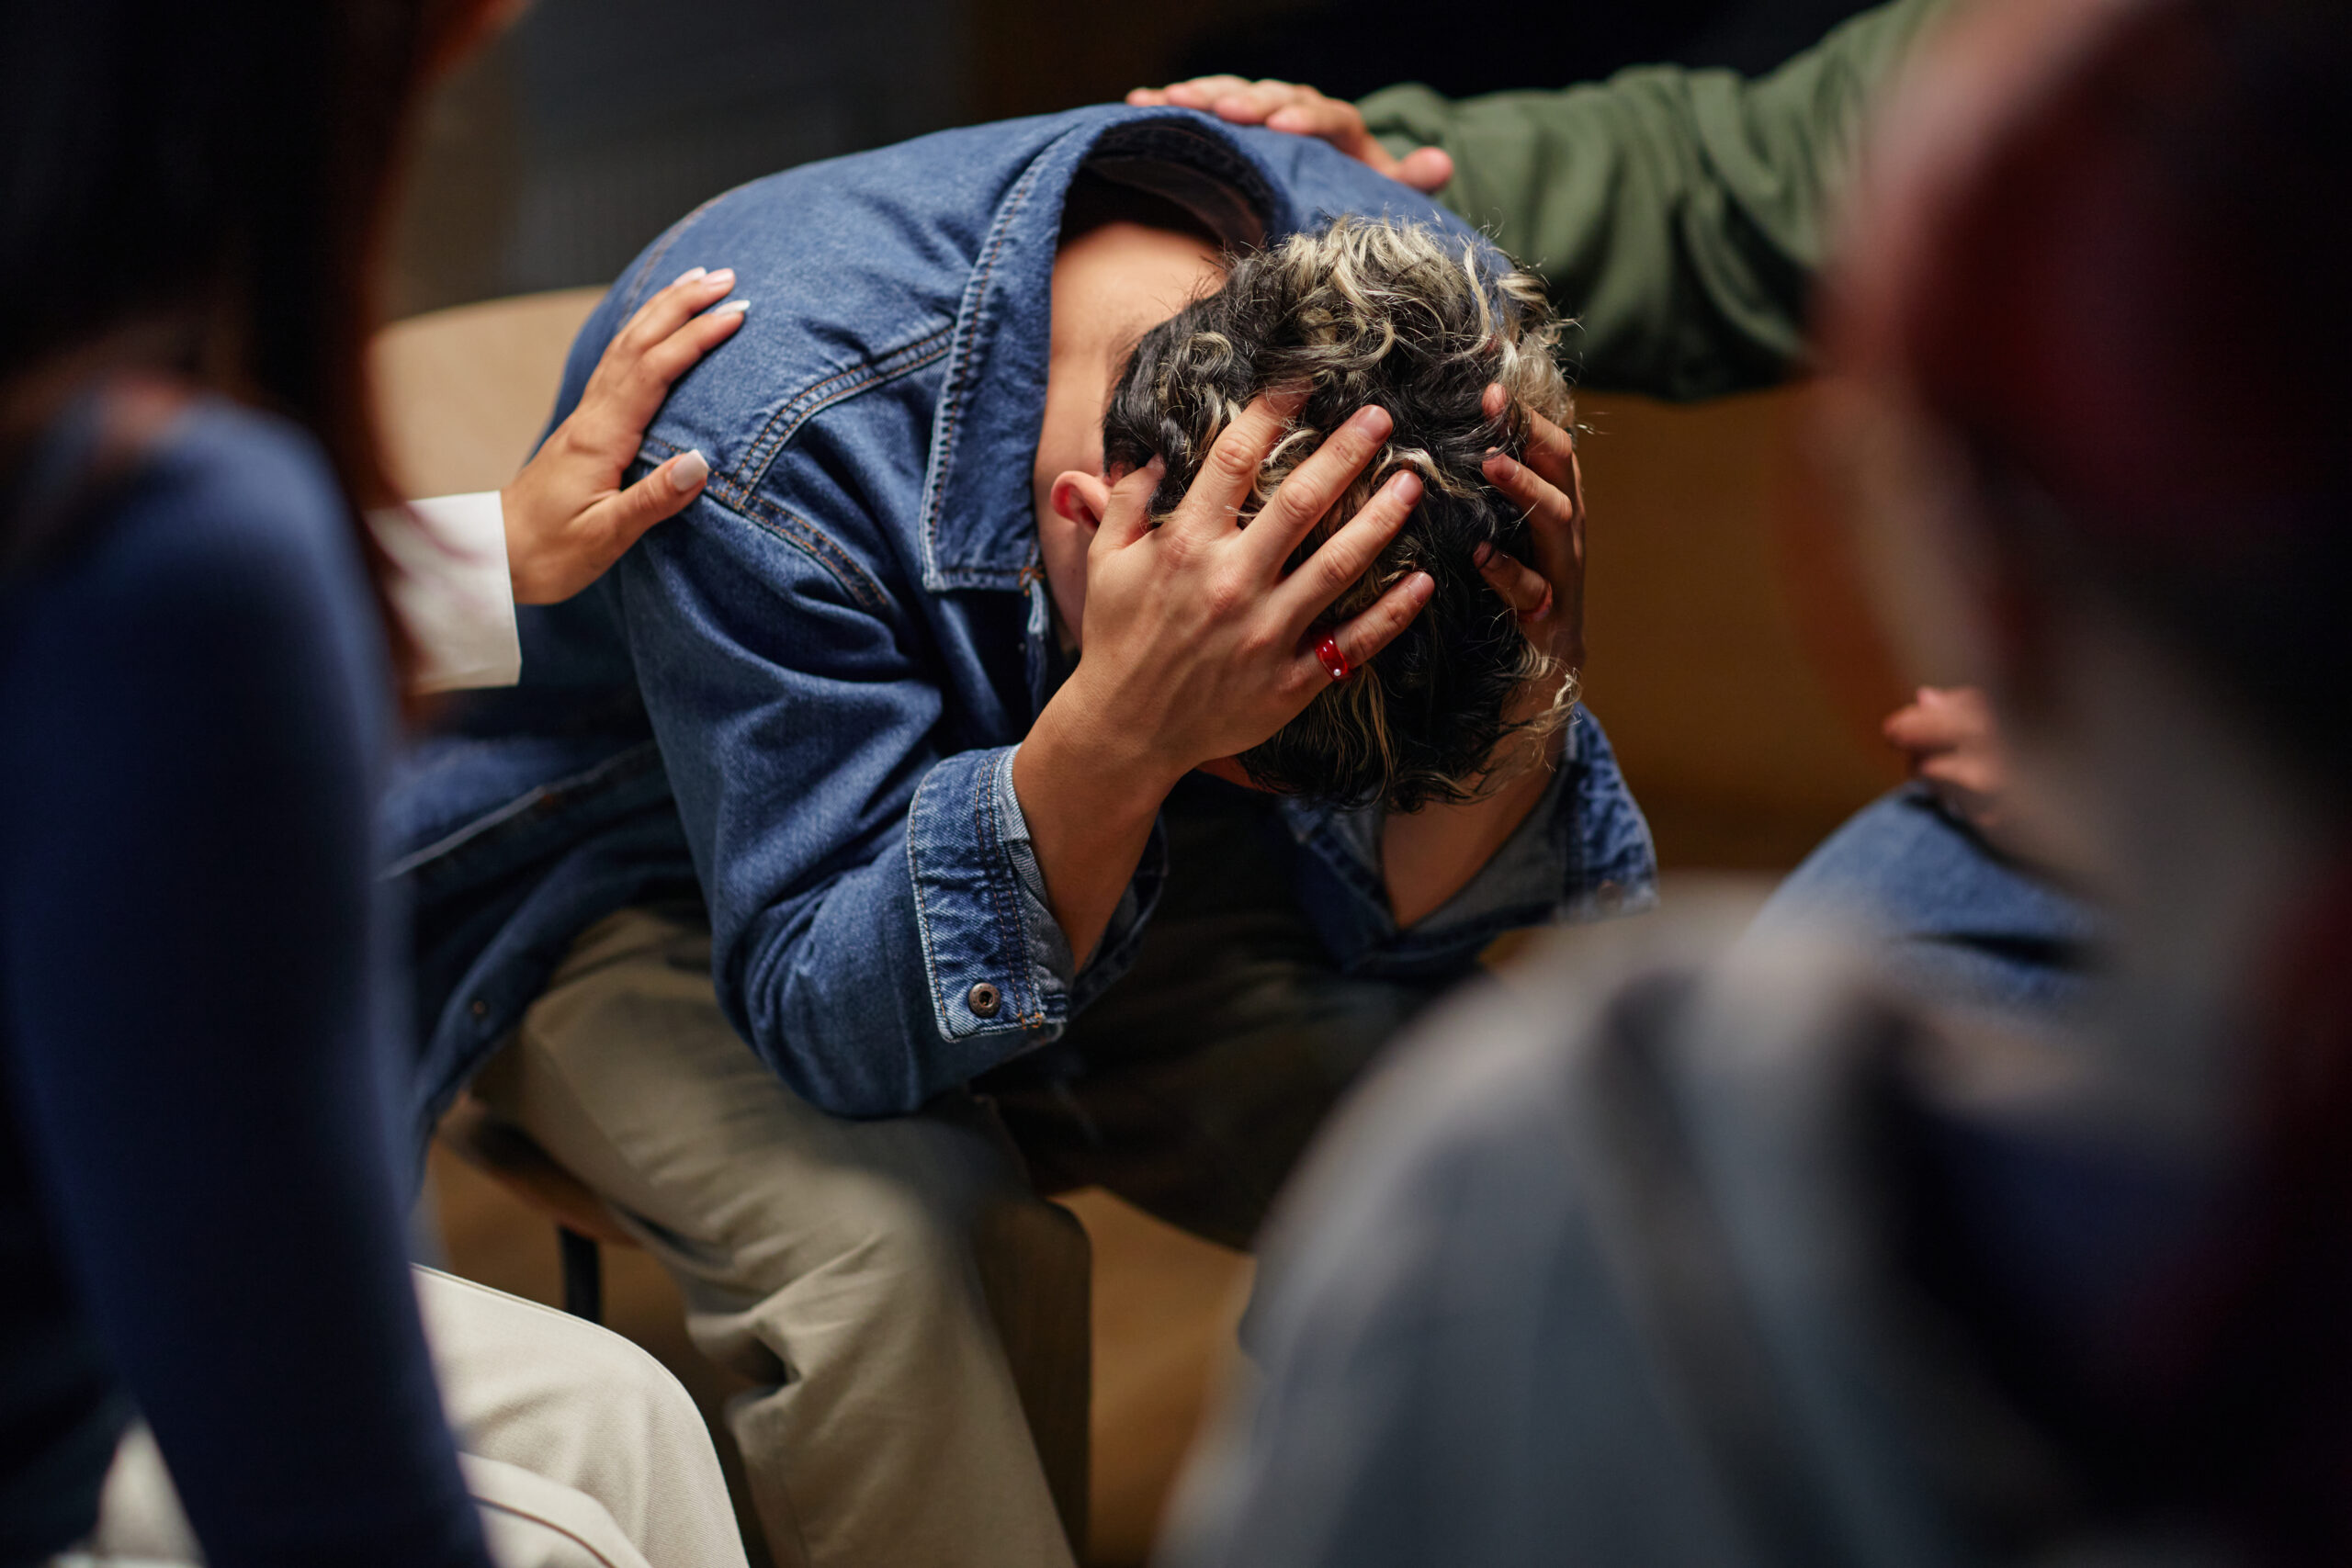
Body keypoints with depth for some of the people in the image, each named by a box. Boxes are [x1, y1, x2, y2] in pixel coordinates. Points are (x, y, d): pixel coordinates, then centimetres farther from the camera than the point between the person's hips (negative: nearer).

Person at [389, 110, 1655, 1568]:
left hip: (1095, 840, 4)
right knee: (898, 1243, -34)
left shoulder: (1424, 331, -21)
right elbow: (834, 1023, -35)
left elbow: (1394, 922, -14)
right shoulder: (766, 444, -36)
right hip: (658, 882, -4)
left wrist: (1522, 703, -35)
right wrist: (1121, 734, -50)